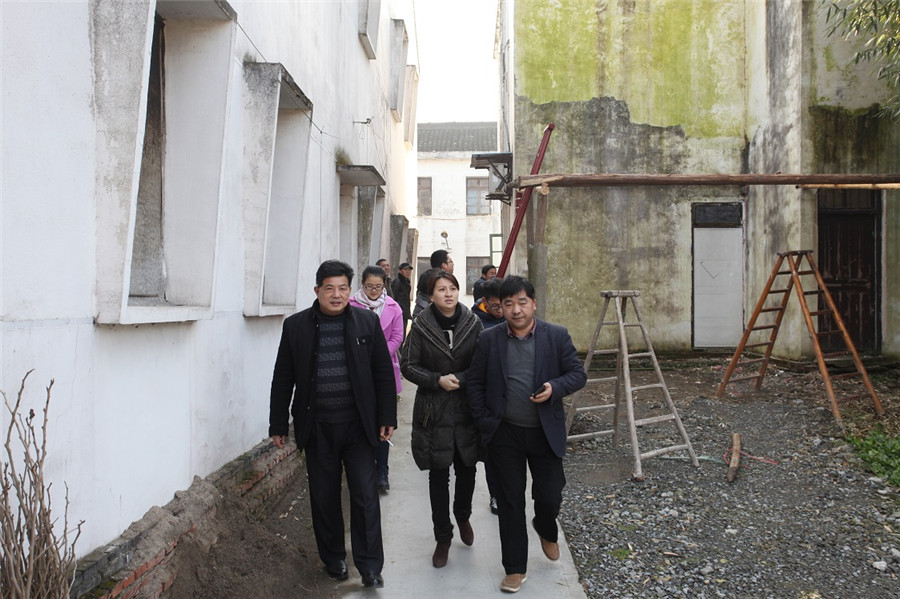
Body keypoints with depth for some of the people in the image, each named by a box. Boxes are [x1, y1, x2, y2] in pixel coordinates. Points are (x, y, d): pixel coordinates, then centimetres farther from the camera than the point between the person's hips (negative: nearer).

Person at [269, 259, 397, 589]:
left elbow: (383, 373, 3)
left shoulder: (368, 322, 0)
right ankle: (333, 559, 29)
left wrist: (387, 418, -1)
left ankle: (370, 566, 14)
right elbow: (283, 380, 5)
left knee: (365, 496, 1)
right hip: (317, 428, 1)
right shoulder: (295, 326, 1)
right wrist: (278, 425, 5)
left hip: (358, 425, -1)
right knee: (324, 497, 11)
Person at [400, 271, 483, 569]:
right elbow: (408, 365, -3)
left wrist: (460, 379, -15)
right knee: (438, 475, 7)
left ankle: (463, 516, 42)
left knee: (466, 470, 12)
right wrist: (438, 380, -16)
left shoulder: (473, 324, -2)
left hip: (467, 409, 1)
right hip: (433, 410, -1)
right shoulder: (421, 326, -5)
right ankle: (443, 538, 22)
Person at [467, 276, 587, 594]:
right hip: (505, 434, 0)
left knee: (550, 495, 7)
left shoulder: (557, 336, -4)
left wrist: (555, 388, -20)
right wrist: (484, 421, -3)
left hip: (546, 433, 0)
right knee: (510, 502, 8)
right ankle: (515, 568, 23)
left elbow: (577, 374, -1)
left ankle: (546, 530, 44)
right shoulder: (489, 339, -2)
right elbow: (475, 383, 3)